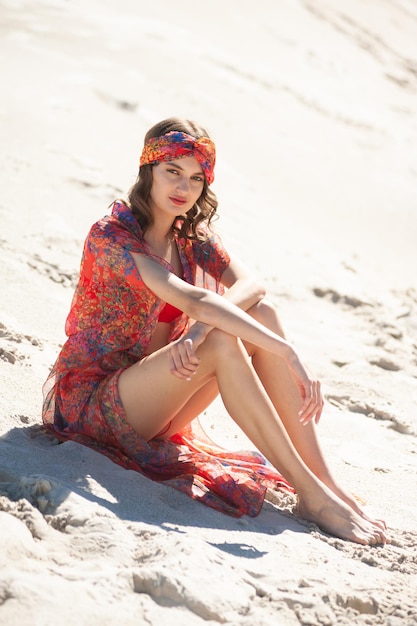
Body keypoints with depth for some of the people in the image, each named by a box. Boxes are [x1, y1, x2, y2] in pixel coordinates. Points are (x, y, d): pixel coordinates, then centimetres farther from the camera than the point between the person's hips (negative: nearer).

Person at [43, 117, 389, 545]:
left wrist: (200, 328, -34)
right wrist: (290, 355, -35)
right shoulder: (111, 234, -18)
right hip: (87, 399, -7)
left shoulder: (193, 235, 6)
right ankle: (311, 495, -28)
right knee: (222, 343, -30)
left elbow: (251, 286, -13)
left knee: (262, 315, -15)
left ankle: (328, 483, -20)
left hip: (149, 401, 7)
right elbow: (193, 299, -31)